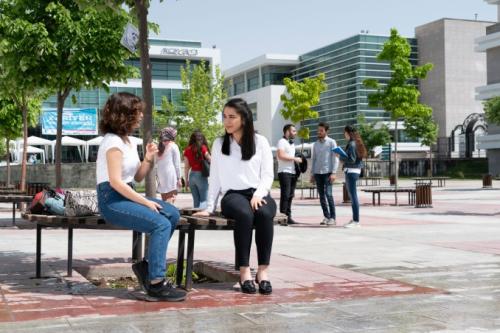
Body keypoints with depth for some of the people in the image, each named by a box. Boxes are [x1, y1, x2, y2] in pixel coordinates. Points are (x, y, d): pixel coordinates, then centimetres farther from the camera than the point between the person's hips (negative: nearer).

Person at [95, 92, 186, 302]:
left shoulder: (128, 142, 17)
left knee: (172, 214, -4)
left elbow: (137, 177, 19)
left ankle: (147, 265, 2)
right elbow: (115, 182, -20)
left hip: (126, 196, 9)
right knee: (161, 224, -24)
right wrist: (145, 202, -18)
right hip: (112, 200, -9)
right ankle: (155, 283, -19)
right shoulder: (113, 142, -12)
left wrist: (148, 159, 2)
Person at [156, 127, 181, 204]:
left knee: (164, 201, 9)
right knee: (170, 200, -9)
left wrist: (157, 176, 10)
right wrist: (179, 178, 1)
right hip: (171, 175, -5)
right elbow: (177, 164, -2)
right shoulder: (173, 146, -1)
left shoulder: (159, 146, 14)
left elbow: (157, 163, 10)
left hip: (161, 176, 5)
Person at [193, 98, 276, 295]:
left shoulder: (260, 142, 10)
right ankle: (244, 271, -35)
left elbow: (268, 174, 4)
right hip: (233, 195, 0)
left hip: (258, 194, 0)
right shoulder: (219, 144, 14)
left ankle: (263, 270, -33)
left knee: (264, 214, -37)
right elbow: (215, 178, 14)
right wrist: (209, 207, 7)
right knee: (245, 214, -37)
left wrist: (258, 194, -14)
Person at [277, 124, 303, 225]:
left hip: (292, 172, 8)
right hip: (284, 172, -8)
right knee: (285, 194, -10)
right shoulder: (282, 142, -6)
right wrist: (294, 158, -14)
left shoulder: (292, 143, 23)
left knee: (290, 195, 7)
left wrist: (298, 160, 9)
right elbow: (281, 155, -18)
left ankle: (288, 217, 10)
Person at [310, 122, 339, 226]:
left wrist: (333, 173, -14)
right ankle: (326, 217, 9)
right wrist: (312, 174, 12)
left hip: (327, 172, -5)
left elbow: (335, 158, -5)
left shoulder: (331, 142, 0)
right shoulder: (315, 144, 16)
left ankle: (333, 218, -8)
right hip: (317, 173, 5)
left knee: (328, 194, -13)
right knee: (321, 196, 4)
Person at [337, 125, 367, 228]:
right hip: (355, 171, 10)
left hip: (351, 171, -10)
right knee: (352, 196, 15)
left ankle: (356, 221, -7)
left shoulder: (351, 144, -14)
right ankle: (355, 219, 21)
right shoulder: (357, 143, 15)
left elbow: (351, 159, -19)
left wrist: (340, 157, -9)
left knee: (353, 196, -8)